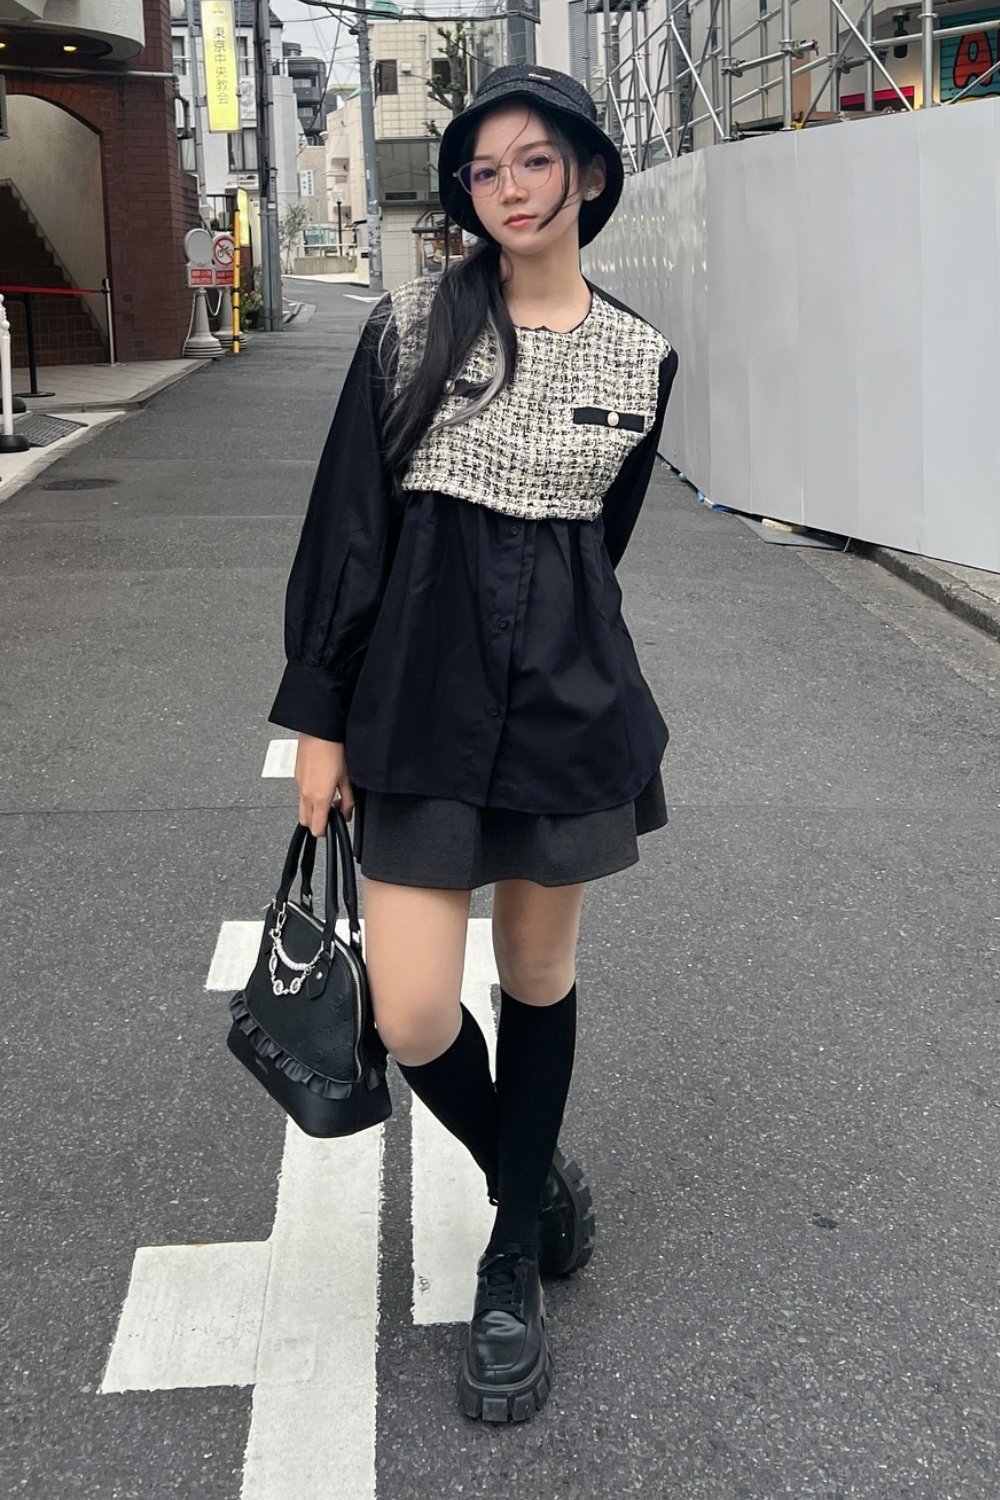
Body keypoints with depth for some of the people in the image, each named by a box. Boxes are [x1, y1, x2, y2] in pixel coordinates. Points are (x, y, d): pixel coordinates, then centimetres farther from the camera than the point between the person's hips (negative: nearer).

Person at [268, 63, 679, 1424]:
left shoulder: (640, 354, 4)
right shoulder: (414, 326, -3)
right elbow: (349, 525, -2)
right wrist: (319, 718, -4)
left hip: (571, 689, 2)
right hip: (423, 687, -1)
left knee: (538, 975, 11)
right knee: (414, 1017, -4)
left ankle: (514, 1266, 30)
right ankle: (535, 1174, 29)